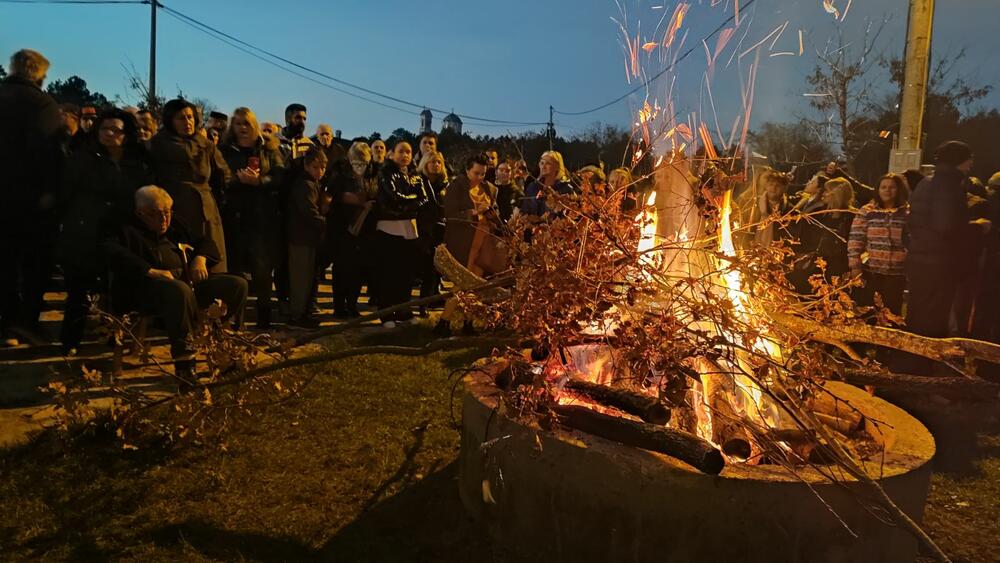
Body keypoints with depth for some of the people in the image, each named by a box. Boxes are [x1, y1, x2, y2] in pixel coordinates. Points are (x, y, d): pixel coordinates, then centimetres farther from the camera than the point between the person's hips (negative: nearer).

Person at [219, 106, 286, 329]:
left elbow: (280, 177, 0)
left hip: (264, 216, 0)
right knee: (235, 263, -1)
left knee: (262, 265, -4)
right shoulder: (225, 150, 11)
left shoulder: (268, 149, 12)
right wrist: (238, 179, -15)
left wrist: (259, 180, -17)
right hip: (235, 214, 0)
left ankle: (264, 316, 7)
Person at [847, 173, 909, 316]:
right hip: (869, 270, 0)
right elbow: (855, 240, 0)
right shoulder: (866, 211, 2)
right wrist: (855, 265, -6)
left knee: (891, 311, 6)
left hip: (896, 273, 0)